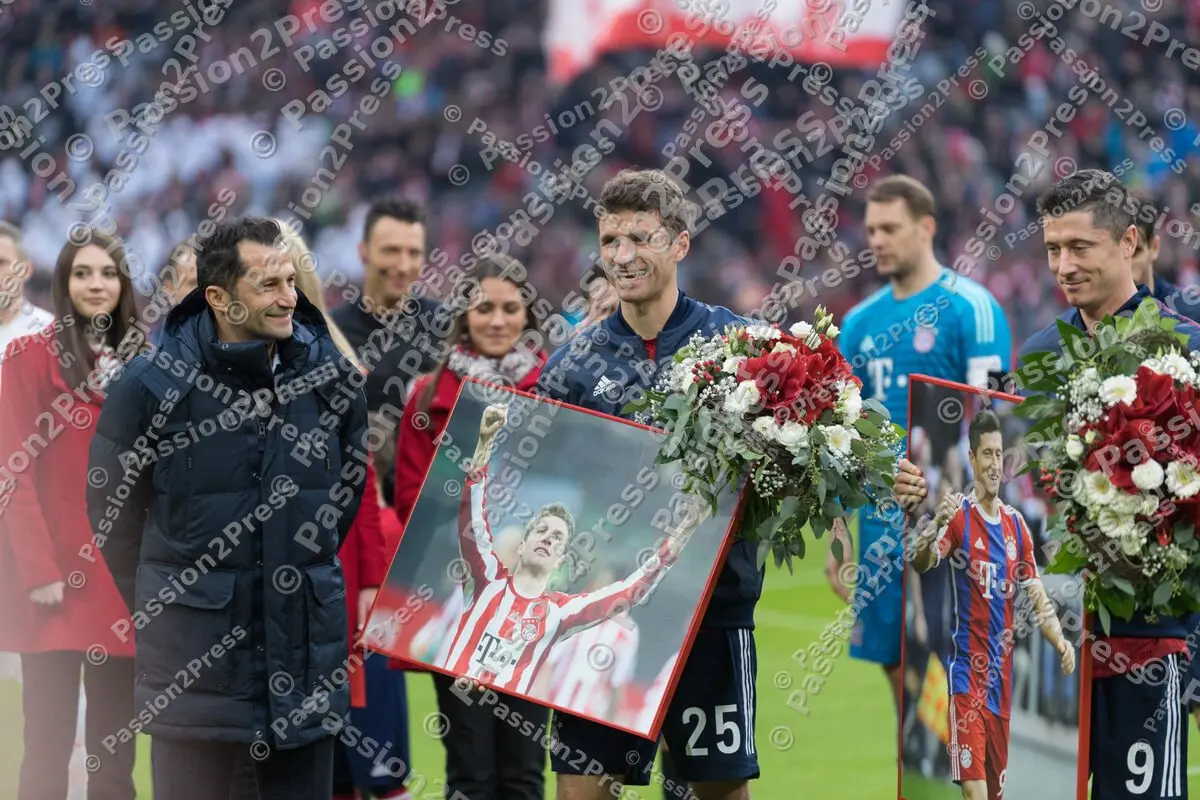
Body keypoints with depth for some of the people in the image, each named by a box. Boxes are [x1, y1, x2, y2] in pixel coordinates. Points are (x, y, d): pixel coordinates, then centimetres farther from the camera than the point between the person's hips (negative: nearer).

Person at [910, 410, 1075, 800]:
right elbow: (921, 563, -20)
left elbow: (1038, 598, 13)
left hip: (1002, 677, 6)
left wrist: (1061, 643, -4)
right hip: (967, 672, -6)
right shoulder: (959, 514, -4)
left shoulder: (1016, 525, 11)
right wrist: (935, 527, -41)